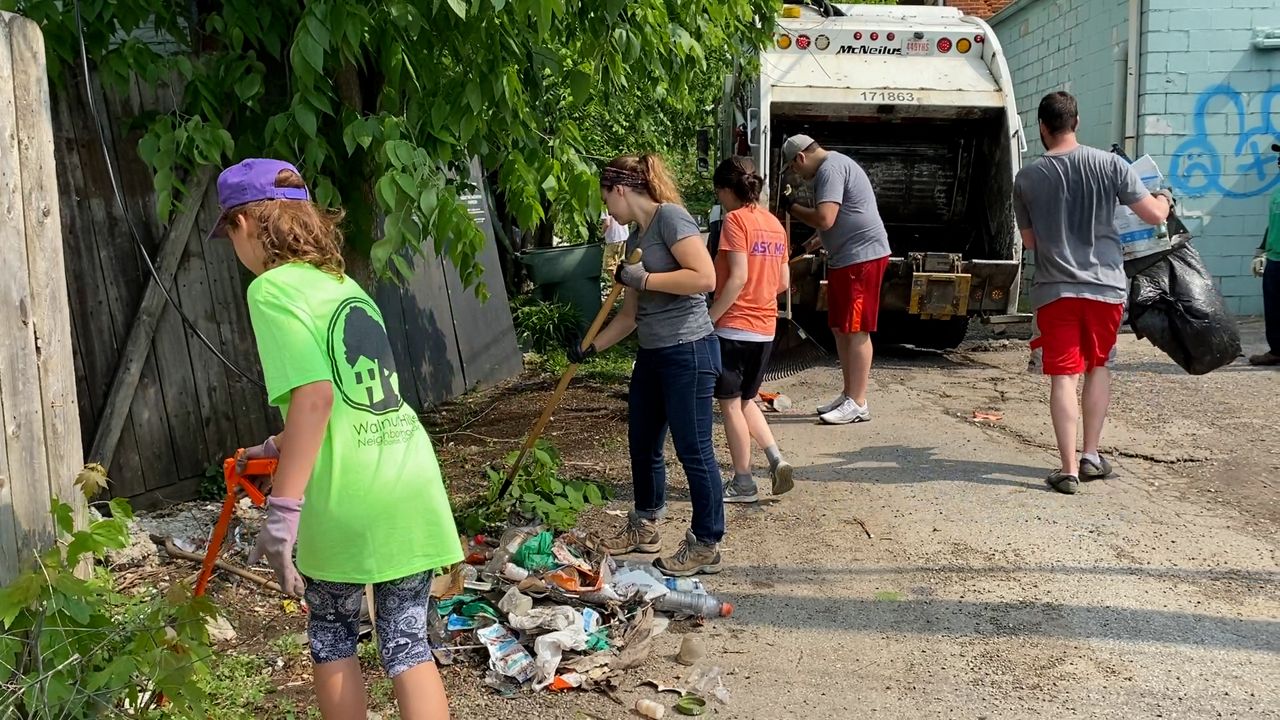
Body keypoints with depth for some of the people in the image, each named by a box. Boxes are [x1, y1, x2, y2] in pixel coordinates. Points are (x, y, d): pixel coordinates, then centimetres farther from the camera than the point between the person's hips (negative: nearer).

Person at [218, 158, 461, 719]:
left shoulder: (273, 288, -6)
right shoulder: (342, 284, 17)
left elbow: (316, 396, -20)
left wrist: (282, 512, -20)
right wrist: (279, 446, 39)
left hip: (347, 500, -6)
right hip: (414, 487, 6)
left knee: (332, 635, 18)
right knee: (406, 642, 12)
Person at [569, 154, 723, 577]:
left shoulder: (669, 217, -12)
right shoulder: (635, 239, 15)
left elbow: (705, 277, -24)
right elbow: (630, 314, 18)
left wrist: (643, 279, -19)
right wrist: (590, 347, 17)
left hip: (688, 352, -10)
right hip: (652, 354, 10)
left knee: (693, 450, 0)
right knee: (642, 444, 19)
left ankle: (706, 546, 13)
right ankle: (644, 527, 37)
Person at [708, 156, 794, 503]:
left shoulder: (736, 219, -12)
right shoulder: (774, 223, 10)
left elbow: (738, 277, -20)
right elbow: (783, 282, 11)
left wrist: (709, 319, -16)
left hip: (734, 326, -7)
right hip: (765, 328, 8)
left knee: (730, 403, 5)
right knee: (745, 399, 21)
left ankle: (743, 483, 11)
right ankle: (776, 459, 6)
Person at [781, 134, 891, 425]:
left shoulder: (830, 169, -15)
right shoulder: (835, 164, 19)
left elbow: (824, 218, -26)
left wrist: (790, 207, -11)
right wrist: (819, 241, 34)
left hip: (861, 257, -11)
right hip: (846, 257, 11)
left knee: (855, 330, -7)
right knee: (840, 328, 13)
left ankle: (858, 403, -3)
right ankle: (848, 395, 21)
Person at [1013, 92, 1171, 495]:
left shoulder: (1026, 179, -2)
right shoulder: (1109, 164, -5)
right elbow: (1154, 216, -2)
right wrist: (1164, 200, 20)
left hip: (1055, 289, -1)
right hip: (1106, 284, 1)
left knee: (1063, 376, 1)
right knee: (1097, 366, 18)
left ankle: (1068, 470, -2)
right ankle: (1091, 456, 22)